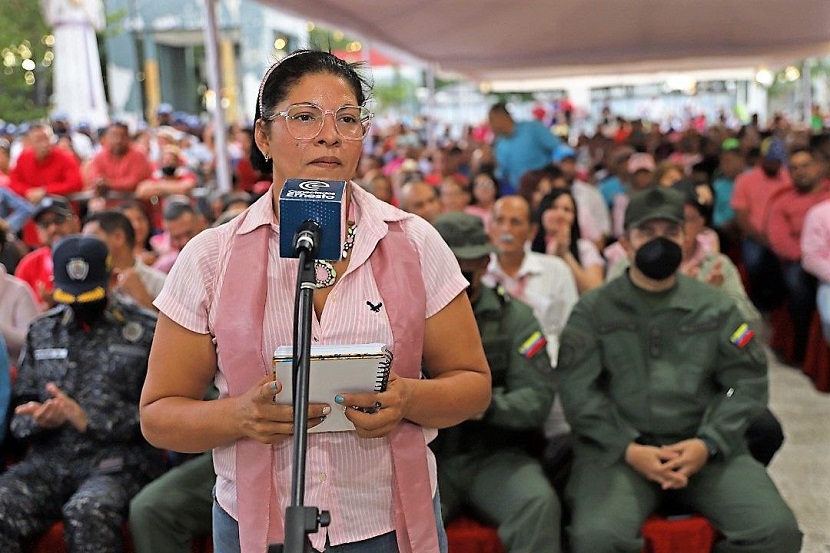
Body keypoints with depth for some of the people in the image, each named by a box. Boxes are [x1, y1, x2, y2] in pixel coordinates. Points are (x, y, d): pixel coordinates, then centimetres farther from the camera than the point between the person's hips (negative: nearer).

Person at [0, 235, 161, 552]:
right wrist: (37, 419, -5)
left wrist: (87, 419, -11)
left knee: (87, 514, -36)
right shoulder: (41, 332, 20)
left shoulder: (146, 333, 6)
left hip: (117, 464, -3)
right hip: (48, 463, 4)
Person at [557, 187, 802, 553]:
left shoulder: (716, 306, 11)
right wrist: (628, 448, -14)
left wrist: (708, 444, -8)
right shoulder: (593, 310, 5)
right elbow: (577, 389, -3)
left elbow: (748, 380, 7)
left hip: (706, 448, 3)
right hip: (616, 448, -2)